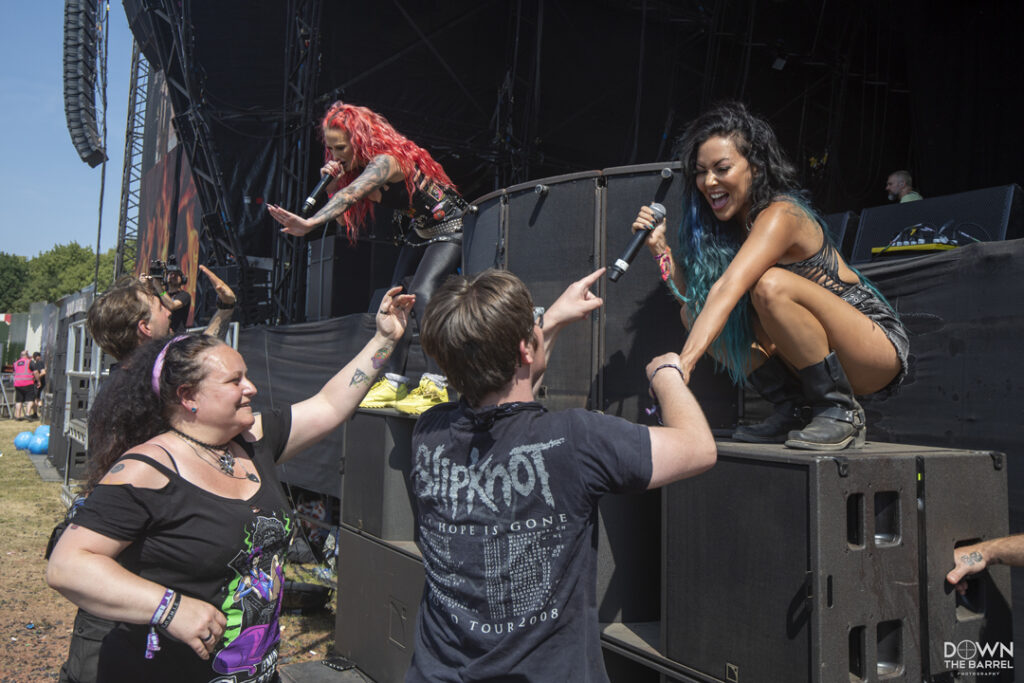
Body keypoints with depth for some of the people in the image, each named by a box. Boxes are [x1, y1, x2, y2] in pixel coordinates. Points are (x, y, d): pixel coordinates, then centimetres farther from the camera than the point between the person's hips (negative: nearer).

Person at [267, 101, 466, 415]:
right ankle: (395, 381, 2)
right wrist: (332, 185, -12)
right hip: (420, 232, 9)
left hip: (451, 228, -9)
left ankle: (435, 385, -27)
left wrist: (310, 223, -55)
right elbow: (345, 219, 6)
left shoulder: (386, 160, -27)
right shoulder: (357, 168, 1)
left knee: (421, 292, -26)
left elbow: (352, 194, -44)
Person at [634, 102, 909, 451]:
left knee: (771, 285, -34)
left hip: (877, 344, -7)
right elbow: (691, 296, -1)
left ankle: (840, 411, -16)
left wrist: (682, 363, -45)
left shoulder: (780, 215, -21)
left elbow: (726, 291, -36)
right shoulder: (727, 223, 4)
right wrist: (660, 247, -12)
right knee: (693, 312, -6)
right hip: (820, 354, 7)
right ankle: (793, 408, -2)